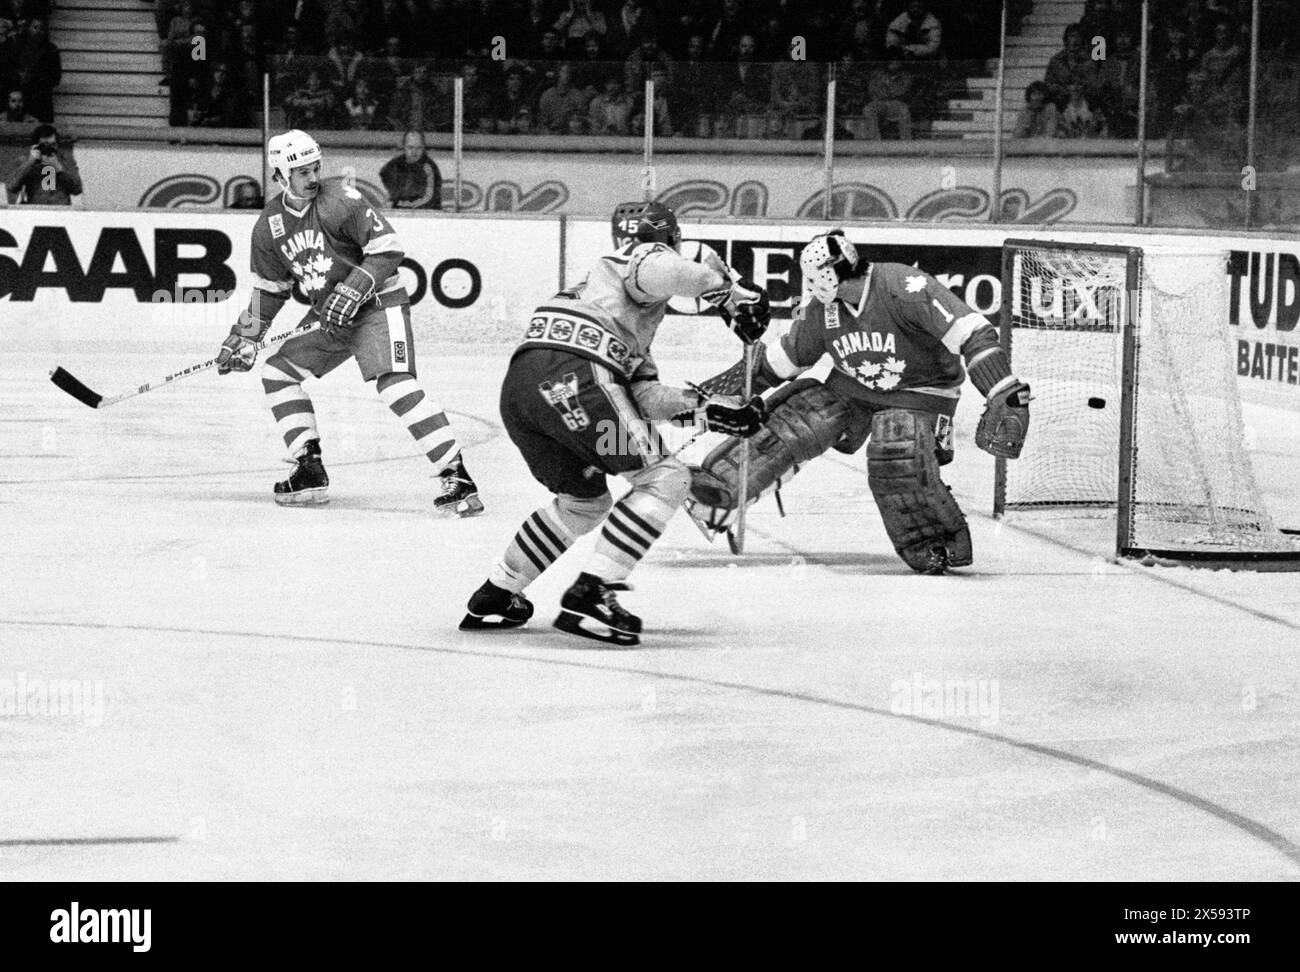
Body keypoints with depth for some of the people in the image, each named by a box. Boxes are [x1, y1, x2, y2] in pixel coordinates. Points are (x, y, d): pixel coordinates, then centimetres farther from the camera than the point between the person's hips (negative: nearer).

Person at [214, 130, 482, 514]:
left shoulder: (340, 201, -15)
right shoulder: (270, 225, 6)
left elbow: (388, 248, -18)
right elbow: (270, 287, 18)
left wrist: (353, 290, -25)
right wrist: (245, 336, 15)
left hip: (378, 306, -8)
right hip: (333, 319, 8)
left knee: (396, 387, -25)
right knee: (277, 372, 6)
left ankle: (457, 477, -29)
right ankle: (310, 471, 8)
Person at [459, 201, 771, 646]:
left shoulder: (632, 329, 38)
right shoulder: (645, 256, 15)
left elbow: (643, 395, 27)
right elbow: (665, 272, -12)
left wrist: (709, 408, 20)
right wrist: (730, 289, -4)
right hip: (571, 374, -9)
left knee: (586, 501, 28)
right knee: (664, 476, -3)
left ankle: (494, 597, 31)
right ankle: (590, 594, -14)